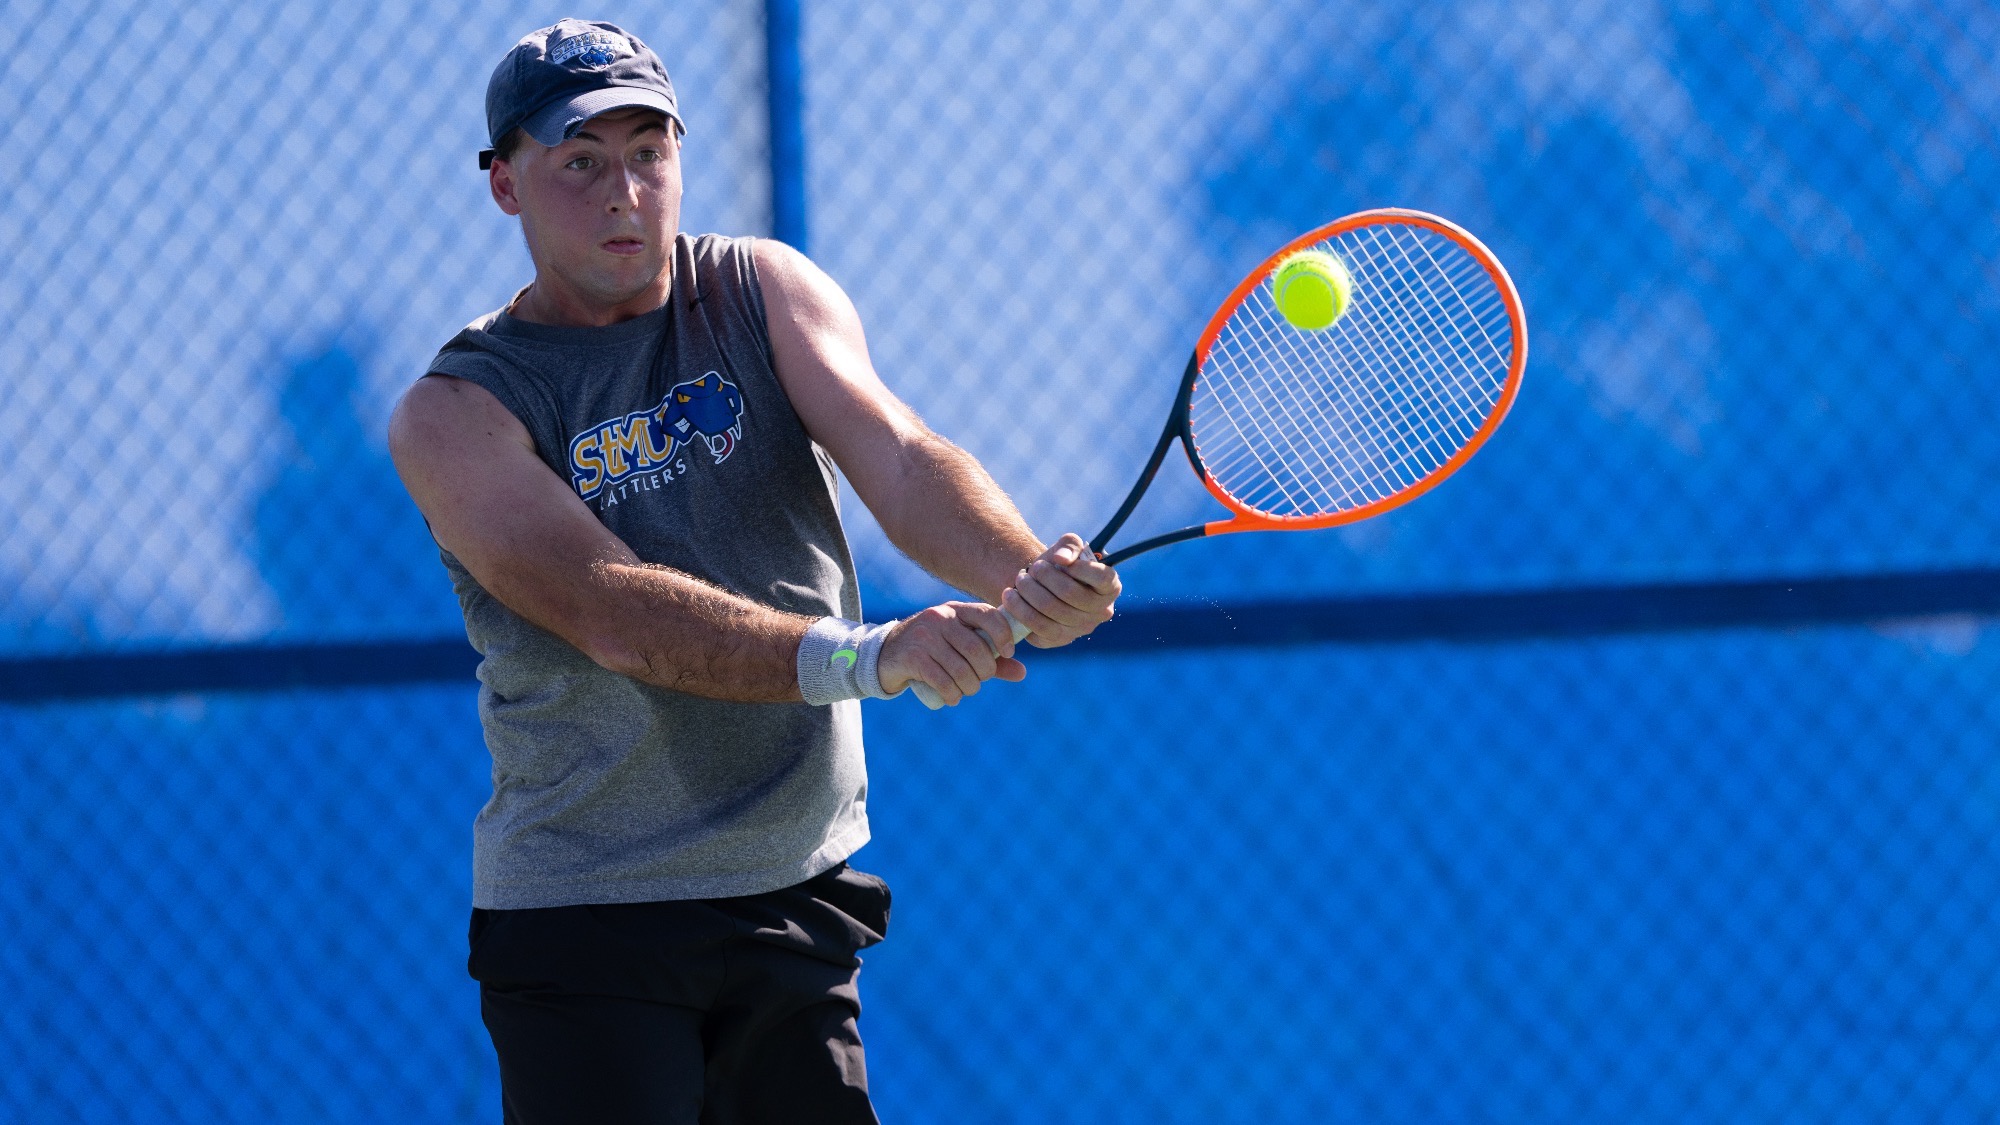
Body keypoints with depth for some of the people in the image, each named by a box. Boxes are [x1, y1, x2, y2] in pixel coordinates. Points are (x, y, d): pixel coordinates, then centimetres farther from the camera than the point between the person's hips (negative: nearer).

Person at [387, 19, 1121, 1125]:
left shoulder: (763, 291, 4)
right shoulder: (458, 411, -8)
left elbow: (899, 459, -13)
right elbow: (615, 614, -24)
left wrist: (1026, 578, -35)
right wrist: (858, 654, -38)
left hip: (796, 897, 4)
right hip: (582, 927, -4)